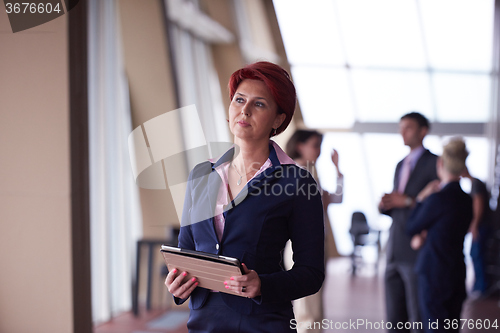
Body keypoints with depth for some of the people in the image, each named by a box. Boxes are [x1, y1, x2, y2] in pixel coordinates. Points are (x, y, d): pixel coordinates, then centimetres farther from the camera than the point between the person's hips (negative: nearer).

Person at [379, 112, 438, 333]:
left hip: (418, 252, -7)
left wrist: (408, 201, -15)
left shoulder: (434, 163, -4)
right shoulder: (401, 165, 21)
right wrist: (385, 205, 2)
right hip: (395, 254, 7)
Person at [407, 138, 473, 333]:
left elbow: (412, 228, -6)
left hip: (434, 274, -8)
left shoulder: (438, 198, -18)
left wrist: (421, 200, 3)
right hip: (457, 273, 8)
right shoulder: (467, 200, 5)